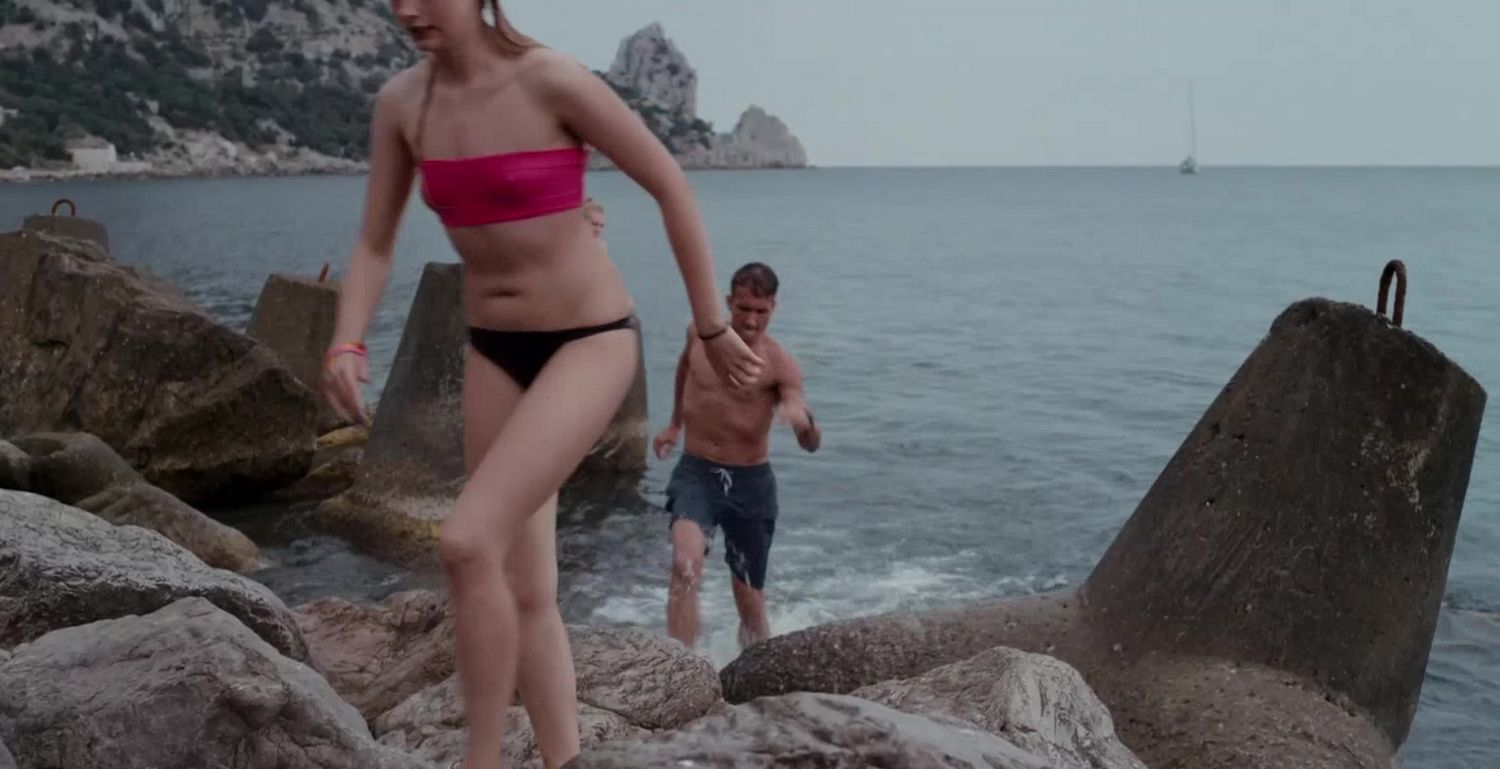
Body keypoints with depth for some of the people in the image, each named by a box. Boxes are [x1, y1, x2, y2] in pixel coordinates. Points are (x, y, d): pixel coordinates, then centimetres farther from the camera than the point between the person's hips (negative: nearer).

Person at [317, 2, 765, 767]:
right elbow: (374, 246, 6)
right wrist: (346, 345, -12)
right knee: (524, 592, 8)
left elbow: (671, 187, -9)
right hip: (495, 352, 7)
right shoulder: (400, 103, 0)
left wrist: (711, 326, -3)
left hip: (588, 345, -6)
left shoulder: (553, 81, -17)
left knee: (467, 542, -19)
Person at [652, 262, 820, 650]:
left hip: (750, 480, -1)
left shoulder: (779, 364, -13)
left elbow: (812, 444, -22)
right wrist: (675, 423, 26)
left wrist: (803, 420, -44)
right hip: (695, 473, 1)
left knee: (750, 601, 11)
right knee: (686, 566, -27)